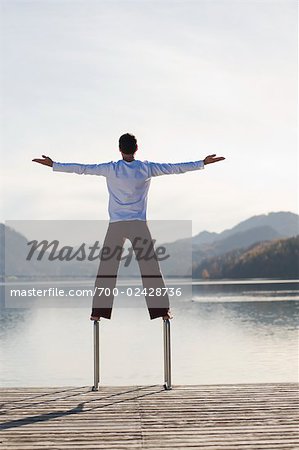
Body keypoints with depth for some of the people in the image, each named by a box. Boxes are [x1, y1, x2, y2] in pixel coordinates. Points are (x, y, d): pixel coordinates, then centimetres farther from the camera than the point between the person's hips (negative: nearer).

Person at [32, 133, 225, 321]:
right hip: (139, 225, 0)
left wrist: (53, 165, 8)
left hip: (116, 225, 0)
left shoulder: (111, 169, -2)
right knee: (150, 267, 4)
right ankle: (162, 309, 3)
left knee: (106, 268, 5)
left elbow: (82, 168, 0)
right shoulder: (146, 168, 0)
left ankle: (99, 311, 4)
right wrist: (202, 163, 14)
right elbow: (175, 168, 5)